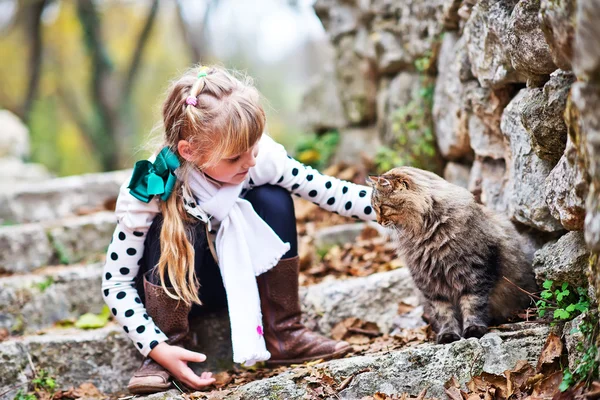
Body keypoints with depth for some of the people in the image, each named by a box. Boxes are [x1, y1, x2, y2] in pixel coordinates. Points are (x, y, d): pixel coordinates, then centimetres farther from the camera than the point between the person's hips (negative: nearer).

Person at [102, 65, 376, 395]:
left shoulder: (260, 157, -25)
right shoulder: (149, 192, -32)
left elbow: (325, 190, -13)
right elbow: (116, 283, -24)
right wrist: (157, 347, -35)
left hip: (240, 278, 4)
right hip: (173, 288, -3)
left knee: (273, 199, -22)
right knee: (170, 230, -34)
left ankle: (283, 334, -12)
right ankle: (169, 349, -18)